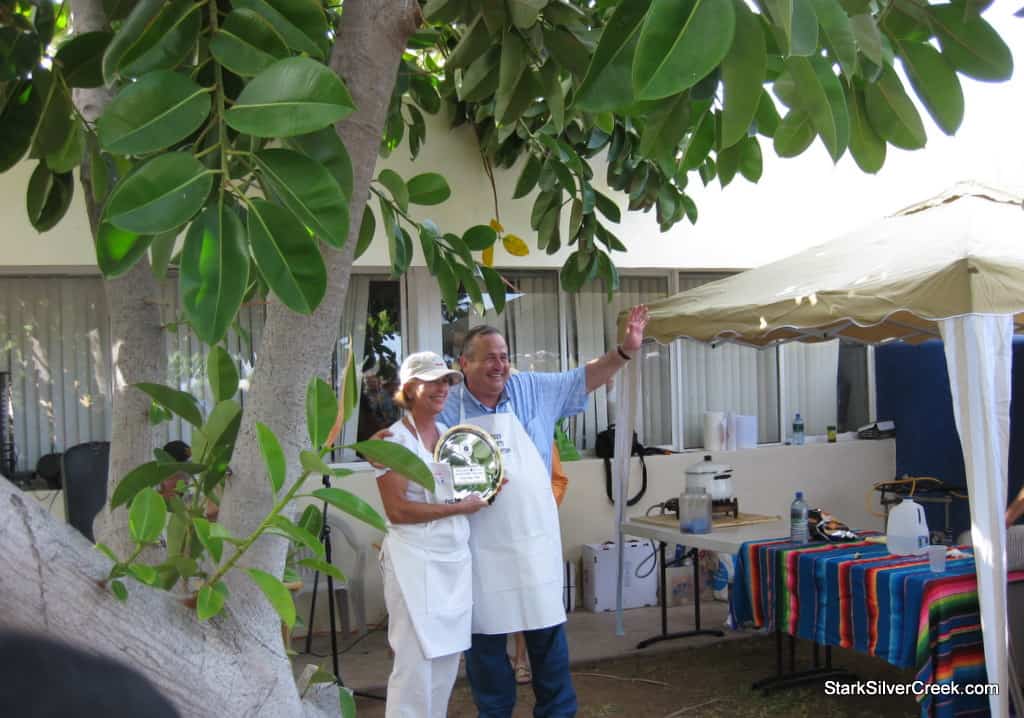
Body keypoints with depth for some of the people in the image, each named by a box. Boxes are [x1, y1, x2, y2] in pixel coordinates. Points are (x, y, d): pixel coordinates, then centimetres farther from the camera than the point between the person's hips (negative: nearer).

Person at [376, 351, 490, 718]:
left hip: (456, 557, 7)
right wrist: (459, 507, -16)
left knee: (447, 657, 12)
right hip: (415, 560, -7)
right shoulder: (395, 439, -10)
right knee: (416, 661, -5)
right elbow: (396, 510, -17)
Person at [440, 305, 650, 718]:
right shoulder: (447, 408, -3)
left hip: (534, 540, 2)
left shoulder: (533, 390, 3)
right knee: (485, 636, 8)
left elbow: (585, 379, 7)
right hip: (481, 547, -1)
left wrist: (625, 350, -5)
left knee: (547, 630, 9)